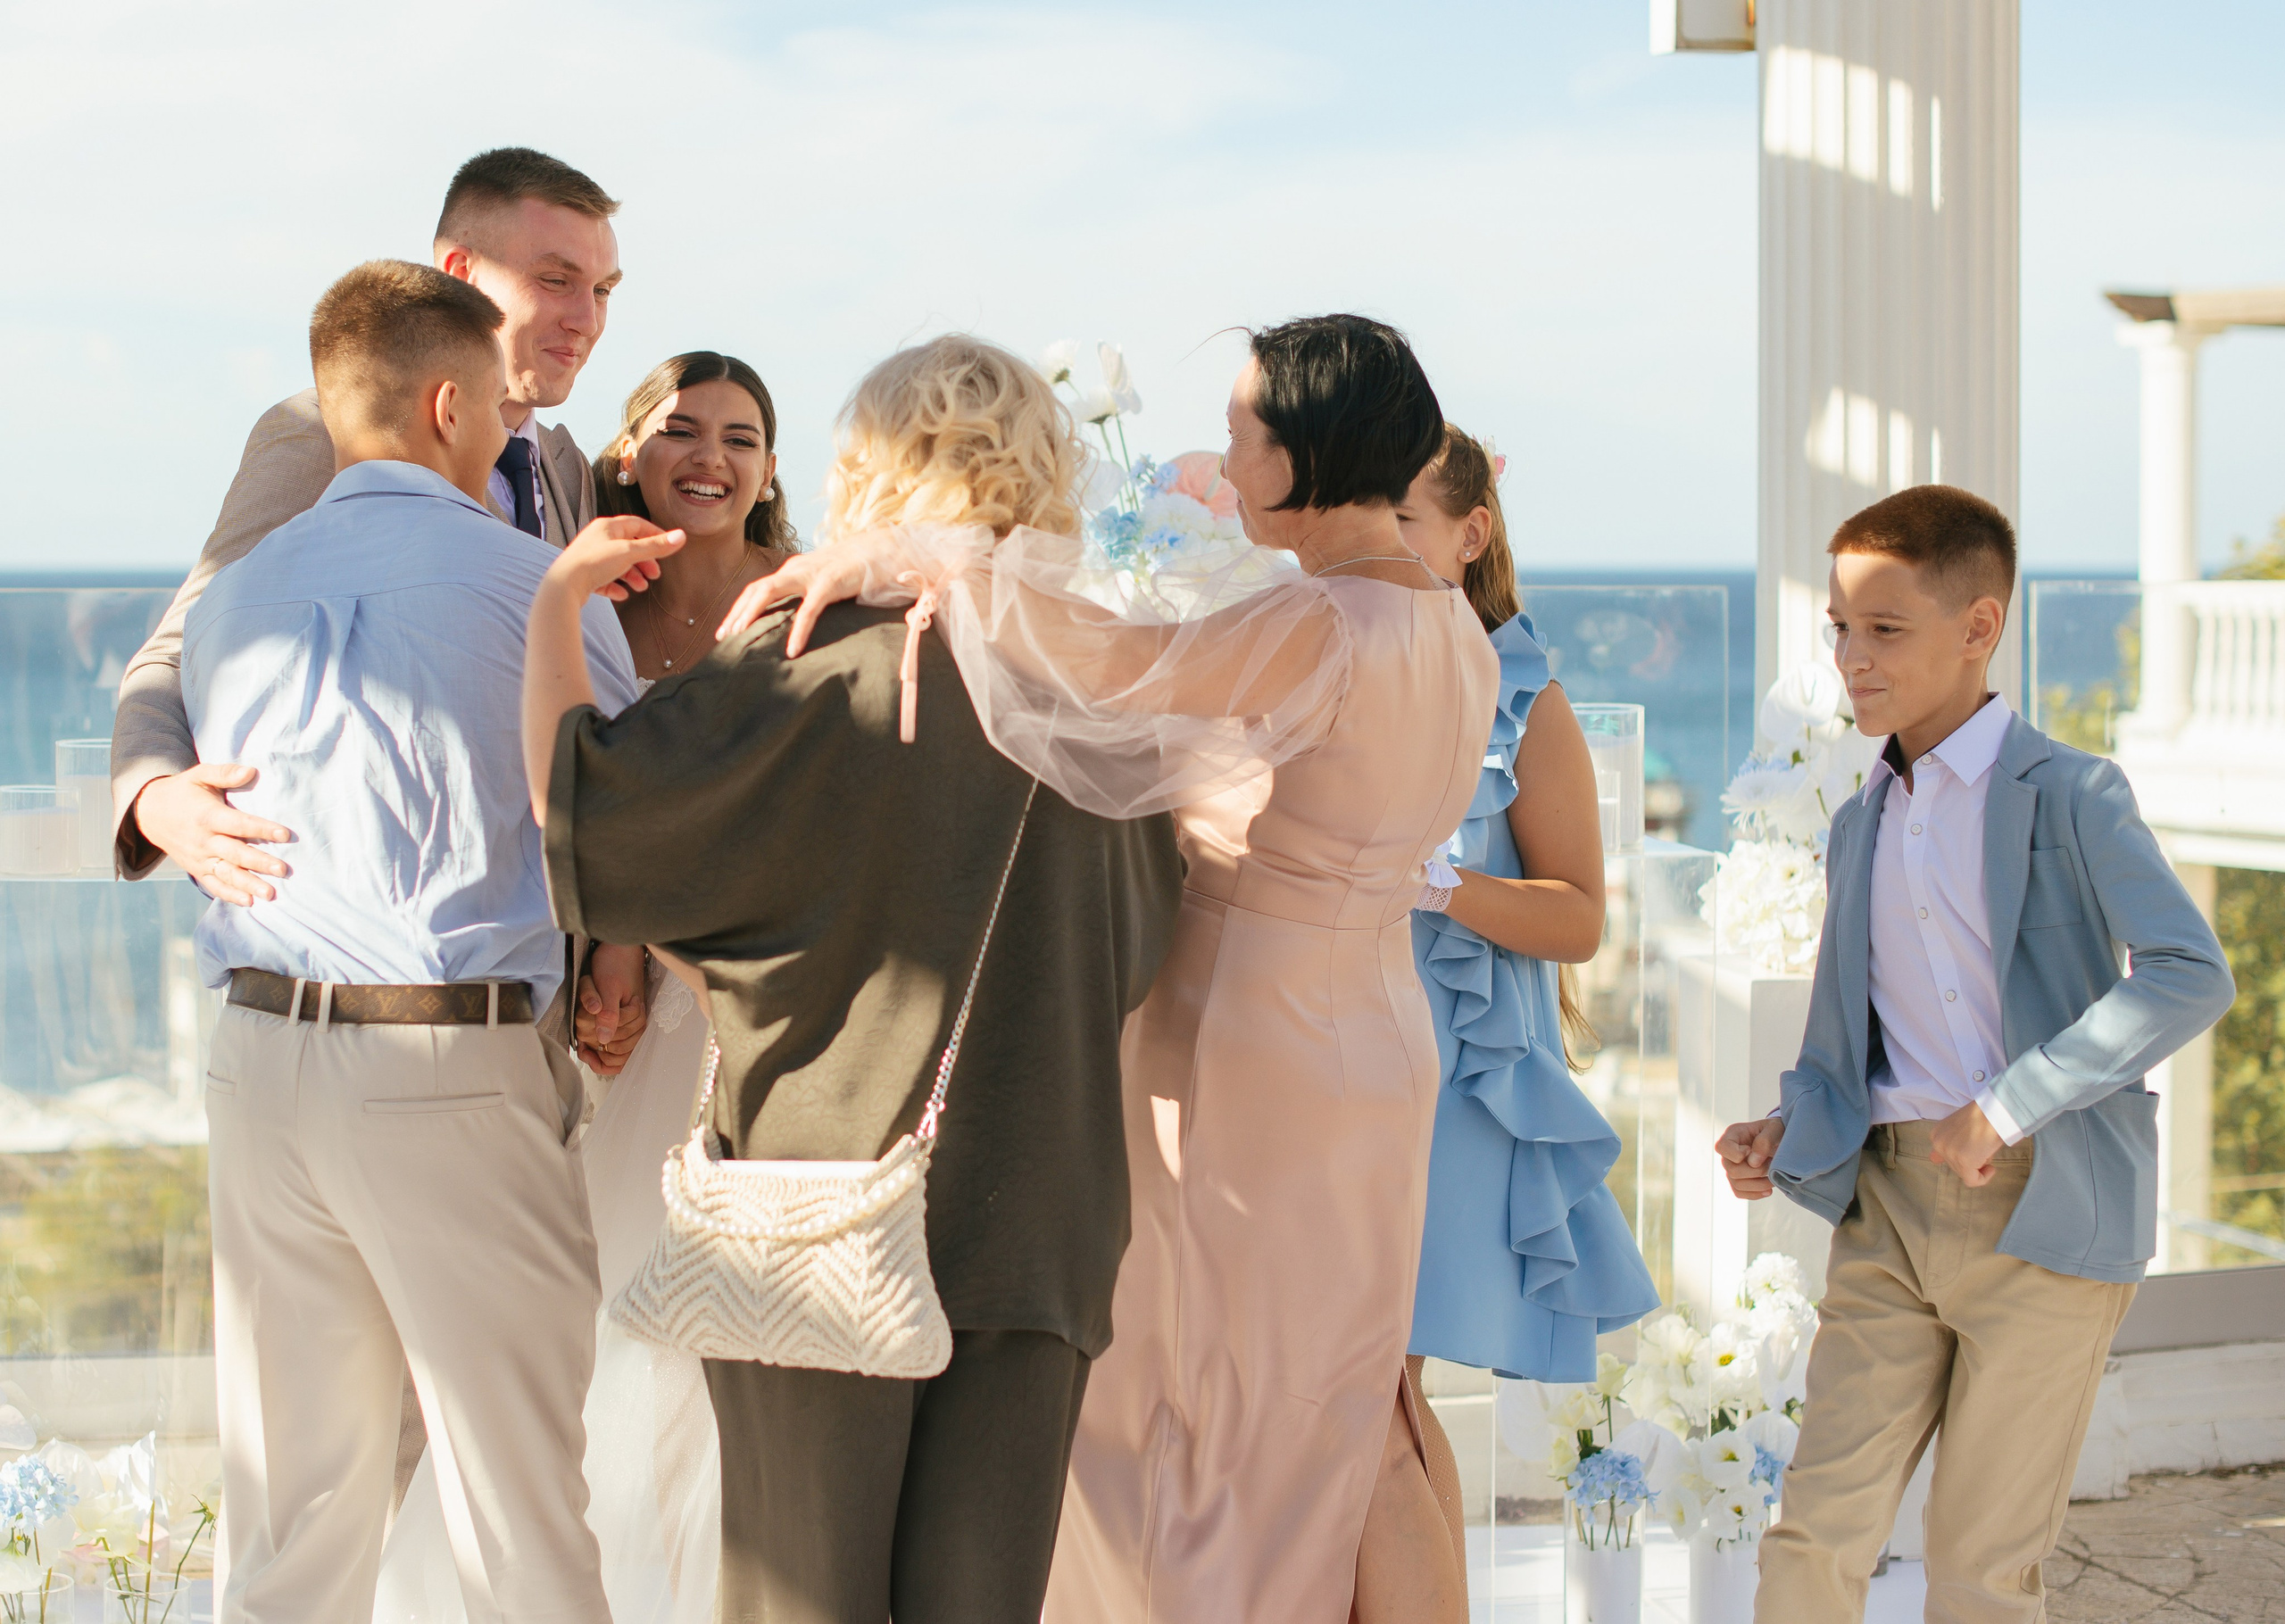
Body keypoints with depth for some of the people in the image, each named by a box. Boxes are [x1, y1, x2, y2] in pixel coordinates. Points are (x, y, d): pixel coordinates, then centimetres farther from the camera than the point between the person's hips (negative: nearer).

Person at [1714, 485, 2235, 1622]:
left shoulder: (2065, 794, -7)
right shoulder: (1863, 823, 15)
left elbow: (2191, 976, -20)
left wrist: (2009, 1105, -21)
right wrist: (1787, 1131, 2)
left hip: (2041, 1212, -5)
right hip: (1890, 1203, 6)